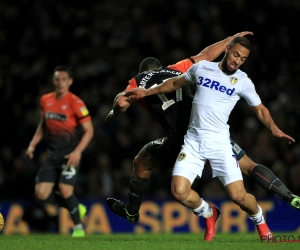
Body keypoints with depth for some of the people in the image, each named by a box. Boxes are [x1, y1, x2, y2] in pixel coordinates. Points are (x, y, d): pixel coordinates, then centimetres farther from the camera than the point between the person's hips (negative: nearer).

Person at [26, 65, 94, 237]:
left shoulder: (75, 103, -11)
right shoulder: (45, 100, 7)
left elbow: (89, 130, -11)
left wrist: (78, 151, -22)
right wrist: (33, 144, 10)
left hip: (70, 154, -6)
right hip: (53, 154, 6)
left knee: (65, 189, -18)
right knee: (42, 193, -4)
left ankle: (79, 227, 2)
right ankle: (77, 209, 19)